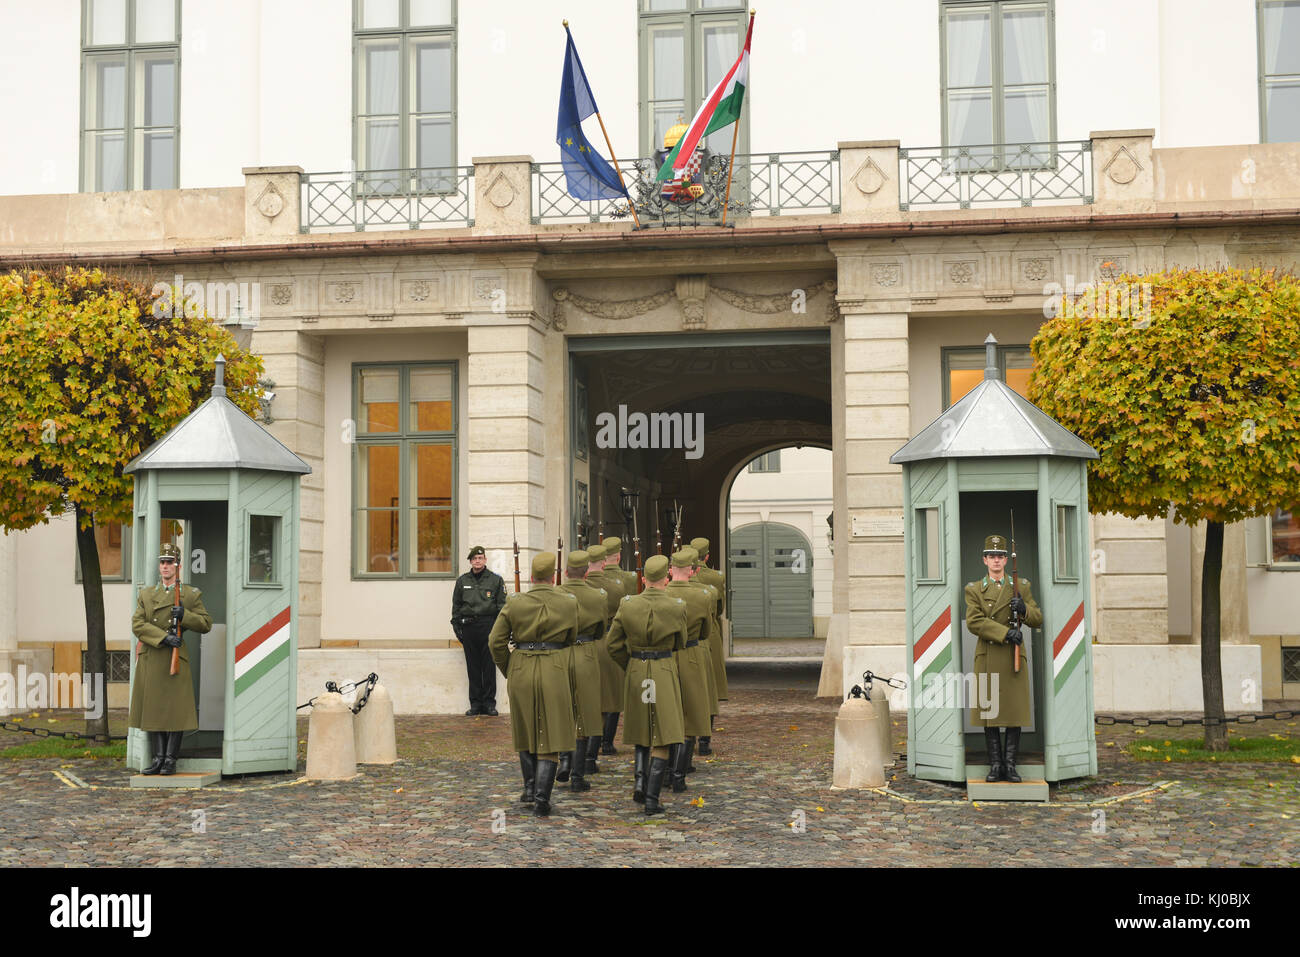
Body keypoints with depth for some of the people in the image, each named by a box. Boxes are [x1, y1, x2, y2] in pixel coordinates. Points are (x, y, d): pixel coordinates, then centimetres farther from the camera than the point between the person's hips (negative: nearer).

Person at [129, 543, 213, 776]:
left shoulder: (191, 595, 5)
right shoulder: (146, 594, 12)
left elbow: (206, 624, 2)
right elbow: (137, 624, -1)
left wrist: (184, 615, -15)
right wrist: (163, 637, -15)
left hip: (175, 659, -3)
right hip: (150, 659, 3)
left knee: (175, 710, -4)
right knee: (152, 709, 4)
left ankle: (171, 760, 3)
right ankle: (157, 758, 10)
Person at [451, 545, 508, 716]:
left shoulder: (496, 580, 5)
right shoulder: (462, 581, 12)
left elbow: (502, 605, 4)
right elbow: (456, 606, 15)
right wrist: (457, 626, 6)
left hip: (489, 626, -2)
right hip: (468, 627, 2)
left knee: (489, 666, 0)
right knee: (472, 667, 4)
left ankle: (489, 702, 7)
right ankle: (475, 703, 10)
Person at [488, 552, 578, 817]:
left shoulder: (514, 604, -1)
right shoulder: (568, 602, -1)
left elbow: (496, 641, -1)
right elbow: (572, 638, 10)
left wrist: (508, 670, 10)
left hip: (521, 673, 1)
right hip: (555, 673, -1)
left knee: (525, 731, 20)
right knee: (551, 736, 2)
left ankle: (530, 788, 24)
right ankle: (541, 800, -3)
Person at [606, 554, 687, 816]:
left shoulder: (627, 605, -3)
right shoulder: (677, 607, -9)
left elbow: (614, 646, 2)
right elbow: (680, 644, 4)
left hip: (636, 674, 3)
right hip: (665, 674, -3)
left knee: (641, 731, 21)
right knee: (662, 737, 1)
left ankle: (640, 779, 3)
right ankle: (652, 799, -4)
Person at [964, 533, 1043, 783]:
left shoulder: (1021, 586, 10)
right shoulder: (974, 590, 5)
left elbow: (1038, 620, 8)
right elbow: (974, 622, -9)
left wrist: (1024, 609, -14)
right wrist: (1005, 633, -19)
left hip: (1014, 659, 1)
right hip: (988, 659, -1)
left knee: (1015, 713, 0)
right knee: (989, 712, 0)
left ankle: (1010, 765, 7)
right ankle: (995, 765, 7)